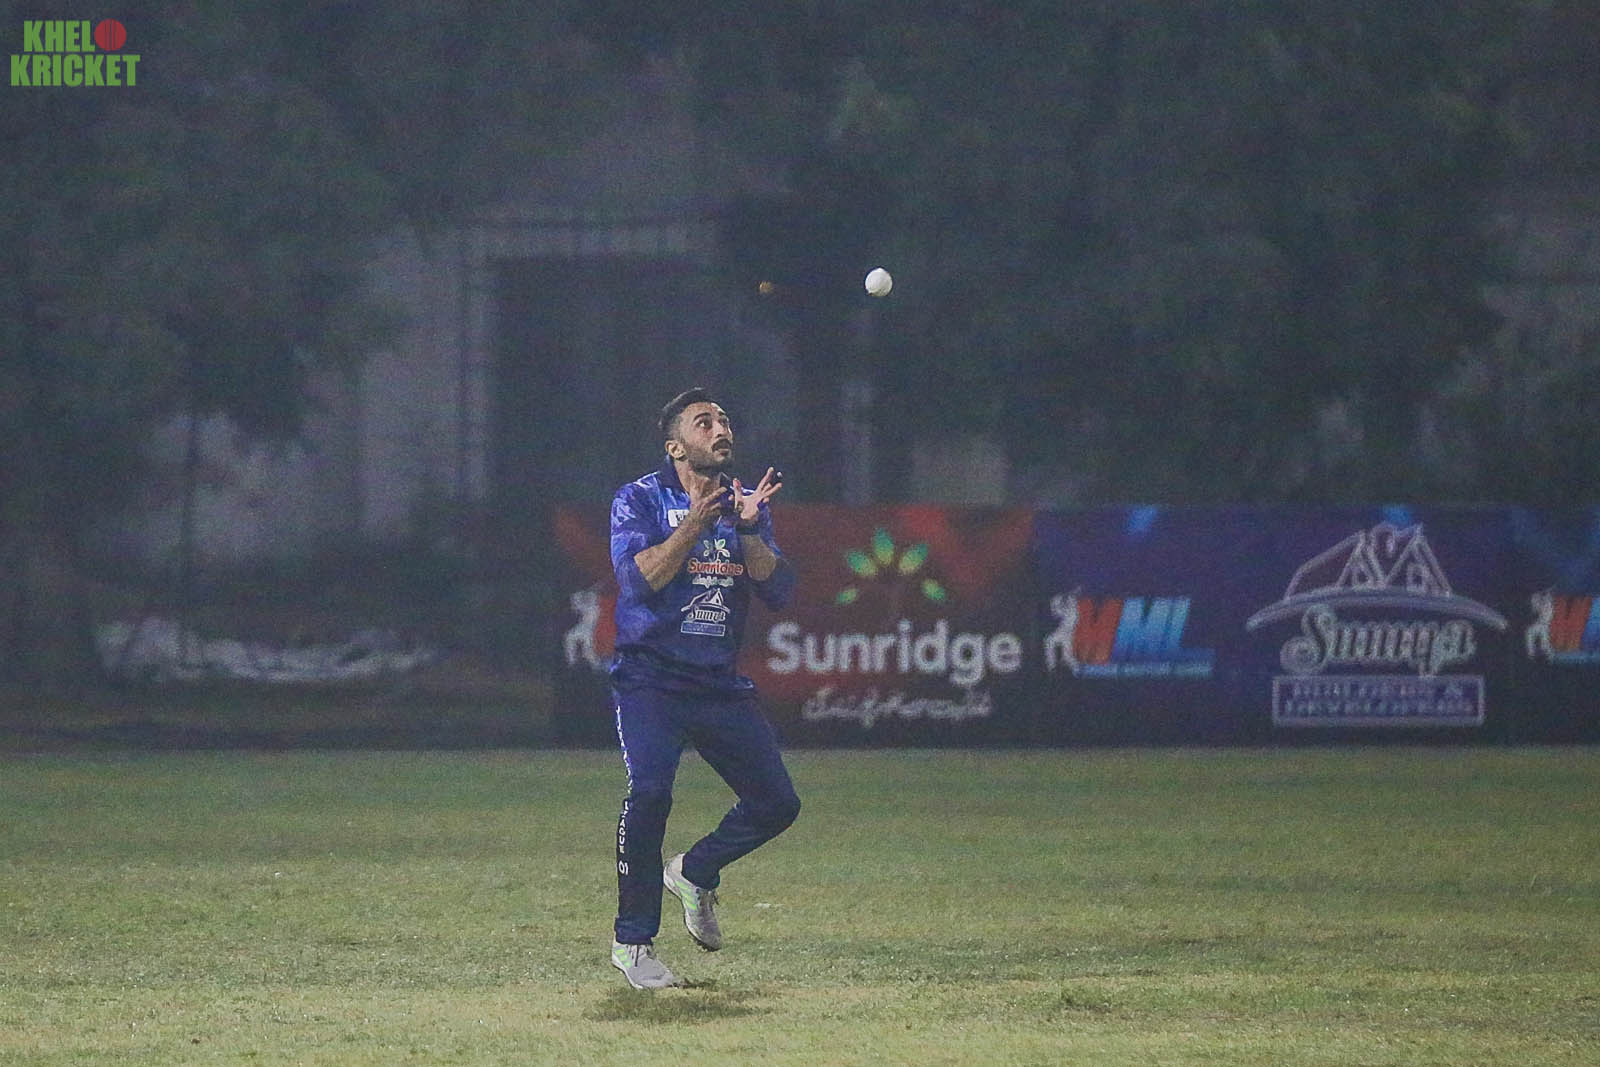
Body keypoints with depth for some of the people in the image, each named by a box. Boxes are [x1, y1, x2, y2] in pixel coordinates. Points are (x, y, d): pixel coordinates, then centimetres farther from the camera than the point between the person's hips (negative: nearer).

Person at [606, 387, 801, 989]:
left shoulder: (748, 505, 11)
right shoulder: (639, 501, -2)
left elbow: (778, 592, 0)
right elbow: (639, 579, -18)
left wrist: (747, 531, -15)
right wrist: (697, 521, -24)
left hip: (722, 685, 5)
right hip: (650, 678, -5)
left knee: (776, 803, 3)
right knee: (650, 792, -25)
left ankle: (695, 873, 31)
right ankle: (634, 941, -14)